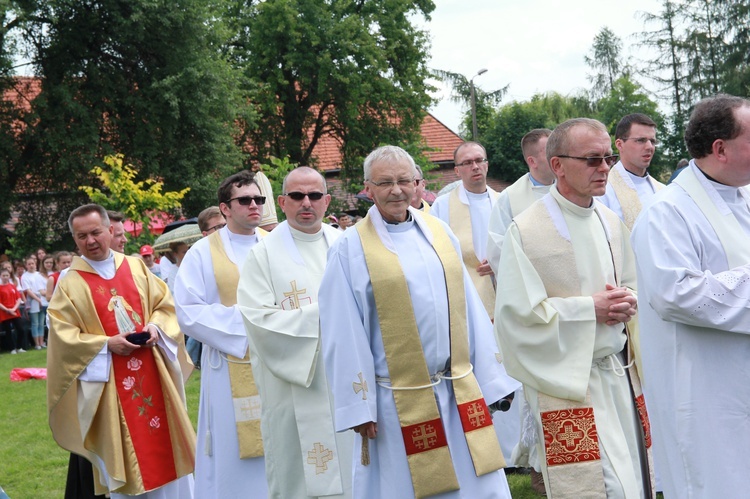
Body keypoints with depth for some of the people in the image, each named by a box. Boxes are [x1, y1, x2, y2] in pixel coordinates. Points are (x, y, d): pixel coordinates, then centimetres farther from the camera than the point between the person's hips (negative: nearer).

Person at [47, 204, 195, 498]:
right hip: (109, 382, -3)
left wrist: (156, 327, -11)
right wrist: (106, 344, -17)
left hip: (152, 372, 3)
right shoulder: (70, 284, -3)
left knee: (164, 441, 10)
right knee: (123, 453, 4)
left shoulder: (136, 267, 6)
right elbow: (64, 335, -6)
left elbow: (165, 304, 10)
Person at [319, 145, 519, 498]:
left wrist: (486, 380, 8)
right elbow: (345, 337, -7)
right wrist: (358, 408, -9)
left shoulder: (440, 234, 7)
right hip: (398, 402, -4)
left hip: (460, 394, 4)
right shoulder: (351, 249, -6)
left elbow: (468, 309, 9)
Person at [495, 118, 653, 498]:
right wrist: (590, 308, -16)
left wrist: (626, 302, -5)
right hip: (566, 380, -6)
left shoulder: (610, 223, 8)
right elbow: (516, 313, -15)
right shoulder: (526, 231, -13)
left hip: (619, 372, 6)